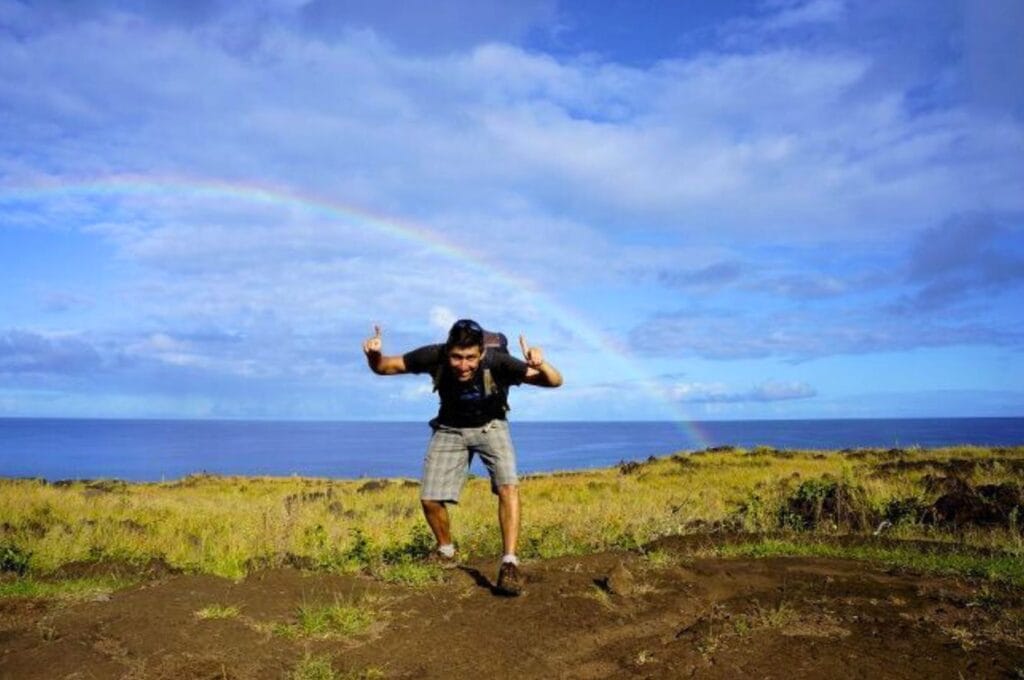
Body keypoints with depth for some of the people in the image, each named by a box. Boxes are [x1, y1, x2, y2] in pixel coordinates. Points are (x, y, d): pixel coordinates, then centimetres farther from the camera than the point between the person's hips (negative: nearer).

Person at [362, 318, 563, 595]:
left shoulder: (497, 362, -34)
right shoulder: (435, 357, -29)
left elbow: (555, 381, -34)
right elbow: (383, 367, -16)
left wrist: (541, 365, -56)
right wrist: (374, 354, -39)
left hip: (490, 426, -2)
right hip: (450, 428, 2)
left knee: (508, 487, -24)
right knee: (430, 499, -5)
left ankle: (509, 563, -14)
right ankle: (445, 552, 23)